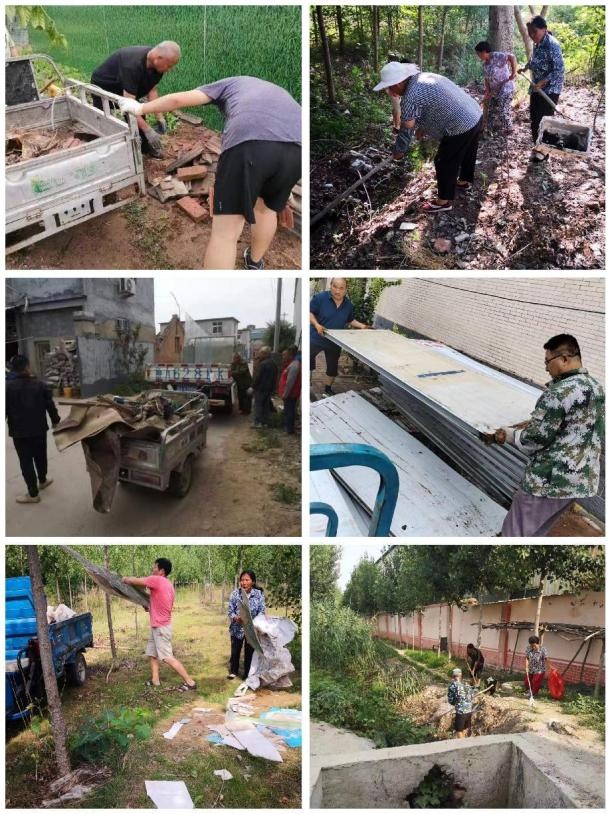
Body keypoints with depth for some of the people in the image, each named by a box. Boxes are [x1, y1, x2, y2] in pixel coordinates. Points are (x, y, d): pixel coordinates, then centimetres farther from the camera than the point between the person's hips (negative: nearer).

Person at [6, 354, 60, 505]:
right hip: (39, 429, 4)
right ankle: (42, 480, 45)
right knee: (40, 456, 23)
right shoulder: (39, 384, -3)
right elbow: (50, 405, 3)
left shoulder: (7, 386, -12)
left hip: (20, 431, -4)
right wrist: (55, 420, 18)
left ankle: (33, 494, 6)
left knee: (26, 461, 2)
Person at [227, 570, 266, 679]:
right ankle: (233, 671, 39)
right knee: (235, 651, 15)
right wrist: (236, 618, -29)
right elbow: (230, 611, -9)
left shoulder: (258, 594, -13)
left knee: (250, 652, 14)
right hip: (237, 628, 0)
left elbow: (262, 612, -10)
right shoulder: (235, 593, -13)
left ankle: (248, 673, 34)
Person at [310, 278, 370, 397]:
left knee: (333, 367, 16)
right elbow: (310, 312, -13)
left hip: (335, 341, 4)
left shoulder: (348, 304, -4)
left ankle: (328, 389, 37)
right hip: (316, 338, -4)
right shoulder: (320, 298, -19)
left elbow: (350, 320, 11)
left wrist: (361, 326, -4)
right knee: (308, 361, 6)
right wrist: (316, 325, -27)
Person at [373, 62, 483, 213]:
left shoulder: (411, 97, -21)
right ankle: (465, 181, 53)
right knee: (467, 154, 30)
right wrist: (422, 127, 29)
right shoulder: (425, 77, 8)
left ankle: (444, 201, 21)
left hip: (460, 128, -9)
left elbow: (406, 130, -14)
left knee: (444, 164, 8)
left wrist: (398, 151, 1)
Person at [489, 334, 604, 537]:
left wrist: (509, 434, 0)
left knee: (514, 533, 7)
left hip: (548, 481, -9)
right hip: (582, 480, 9)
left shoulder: (559, 393, -21)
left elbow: (533, 440, -18)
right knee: (536, 533, 25)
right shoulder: (597, 388, 7)